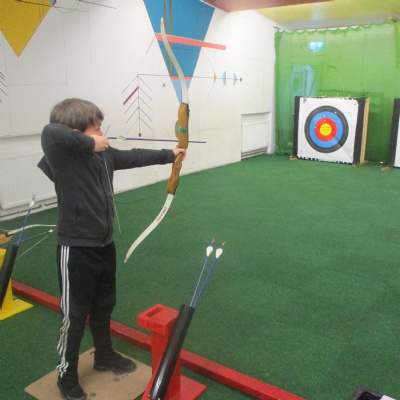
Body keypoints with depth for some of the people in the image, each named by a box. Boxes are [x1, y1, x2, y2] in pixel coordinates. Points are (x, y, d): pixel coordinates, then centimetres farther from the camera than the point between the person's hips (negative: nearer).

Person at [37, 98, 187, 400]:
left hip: (104, 245, 8)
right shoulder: (63, 157, -19)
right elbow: (51, 133, -40)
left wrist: (168, 155, 25)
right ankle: (67, 375, 31)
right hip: (76, 251, -7)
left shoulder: (104, 154, 3)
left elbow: (134, 157, 16)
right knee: (74, 316, 9)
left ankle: (105, 356, 47)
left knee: (104, 306, 24)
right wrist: (89, 143, -27)